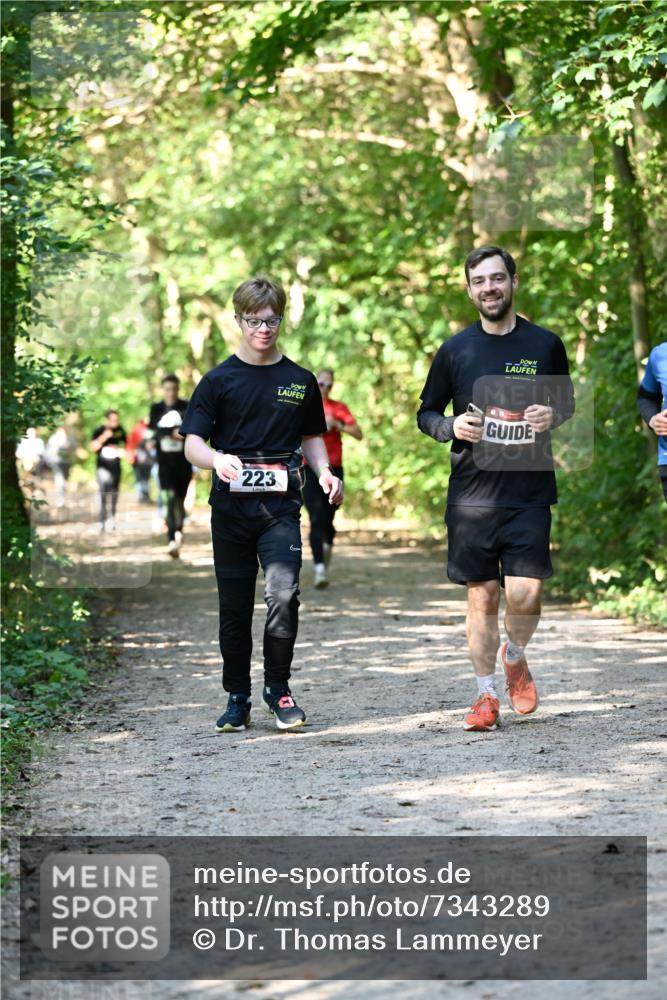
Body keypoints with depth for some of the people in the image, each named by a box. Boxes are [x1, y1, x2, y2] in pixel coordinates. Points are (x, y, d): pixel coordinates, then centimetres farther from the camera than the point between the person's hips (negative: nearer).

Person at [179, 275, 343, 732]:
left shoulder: (301, 381, 10)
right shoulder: (220, 380, 3)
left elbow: (312, 435, 22)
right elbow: (192, 442, -2)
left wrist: (325, 472, 3)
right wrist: (217, 460, -24)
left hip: (281, 506, 0)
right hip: (231, 507, 0)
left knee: (284, 593, -16)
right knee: (235, 605, 5)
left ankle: (278, 687, 1)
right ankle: (237, 698, 16)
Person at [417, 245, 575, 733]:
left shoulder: (545, 344, 3)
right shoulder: (455, 350, 4)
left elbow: (568, 403, 16)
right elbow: (426, 413, 13)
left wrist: (552, 415, -7)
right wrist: (451, 427, -9)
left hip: (530, 494, -1)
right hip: (471, 495, 1)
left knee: (525, 593, -10)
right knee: (481, 595, 3)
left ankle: (515, 658, 22)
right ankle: (486, 695, 17)